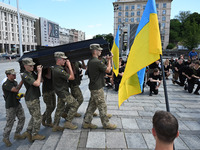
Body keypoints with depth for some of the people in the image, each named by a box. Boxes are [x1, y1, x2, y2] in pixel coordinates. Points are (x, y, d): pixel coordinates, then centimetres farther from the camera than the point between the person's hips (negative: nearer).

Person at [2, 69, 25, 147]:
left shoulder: (15, 82, 7)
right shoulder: (5, 84, -19)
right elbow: (15, 89, -33)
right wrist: (22, 80, -32)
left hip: (17, 104, 8)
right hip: (10, 106, -8)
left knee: (22, 118, 9)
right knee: (10, 122, 2)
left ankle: (17, 134, 25)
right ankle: (5, 138, 24)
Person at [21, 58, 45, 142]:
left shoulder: (32, 73, 8)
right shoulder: (25, 75, -19)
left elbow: (40, 80, 11)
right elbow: (37, 83, -27)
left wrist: (39, 71, 0)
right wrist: (39, 72, -18)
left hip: (35, 98, 9)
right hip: (31, 100, -9)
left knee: (34, 116, 20)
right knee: (38, 117, 2)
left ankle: (28, 132, 31)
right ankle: (35, 134, 19)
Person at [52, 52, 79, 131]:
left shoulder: (56, 68, 8)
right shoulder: (59, 70, -24)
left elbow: (68, 73, 14)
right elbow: (72, 77, -19)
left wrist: (67, 66, -1)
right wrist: (69, 66, -15)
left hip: (61, 92, 10)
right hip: (63, 92, -10)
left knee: (60, 108, 16)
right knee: (75, 104, 0)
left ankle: (55, 126, 26)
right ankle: (68, 122, 8)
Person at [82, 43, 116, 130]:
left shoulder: (90, 61, 11)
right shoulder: (97, 62, -21)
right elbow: (108, 70, -12)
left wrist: (108, 60, 10)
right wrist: (109, 60, 0)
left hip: (93, 86, 10)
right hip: (97, 88, -10)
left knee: (92, 105, 16)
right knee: (102, 106, 3)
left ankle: (86, 122, 24)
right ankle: (106, 124, 18)